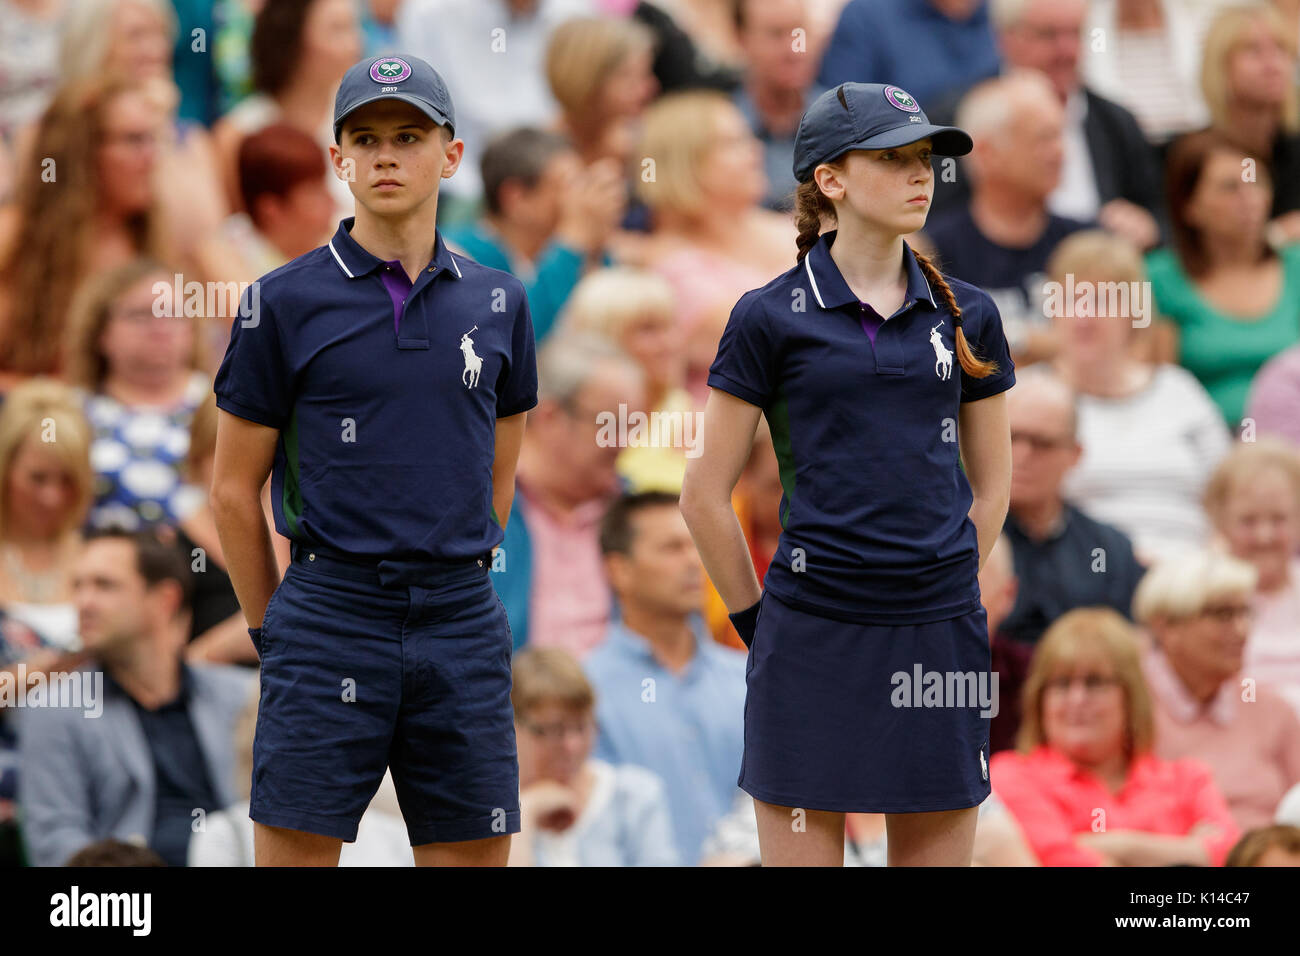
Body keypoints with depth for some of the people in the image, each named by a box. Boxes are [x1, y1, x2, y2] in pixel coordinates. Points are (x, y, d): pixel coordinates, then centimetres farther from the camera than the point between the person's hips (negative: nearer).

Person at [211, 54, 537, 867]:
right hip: (329, 618, -3)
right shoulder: (288, 303, -1)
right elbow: (235, 489, 5)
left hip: (462, 624, 3)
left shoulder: (496, 303, 9)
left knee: (475, 856, 3)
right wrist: (273, 630, 7)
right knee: (296, 853, -6)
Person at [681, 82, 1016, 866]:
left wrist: (937, 595, 14)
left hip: (941, 636, 3)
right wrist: (758, 621, 5)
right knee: (803, 851, -1)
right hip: (814, 643, -3)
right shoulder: (772, 319, -1)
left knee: (938, 852, 5)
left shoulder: (965, 316, 8)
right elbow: (707, 495, 3)